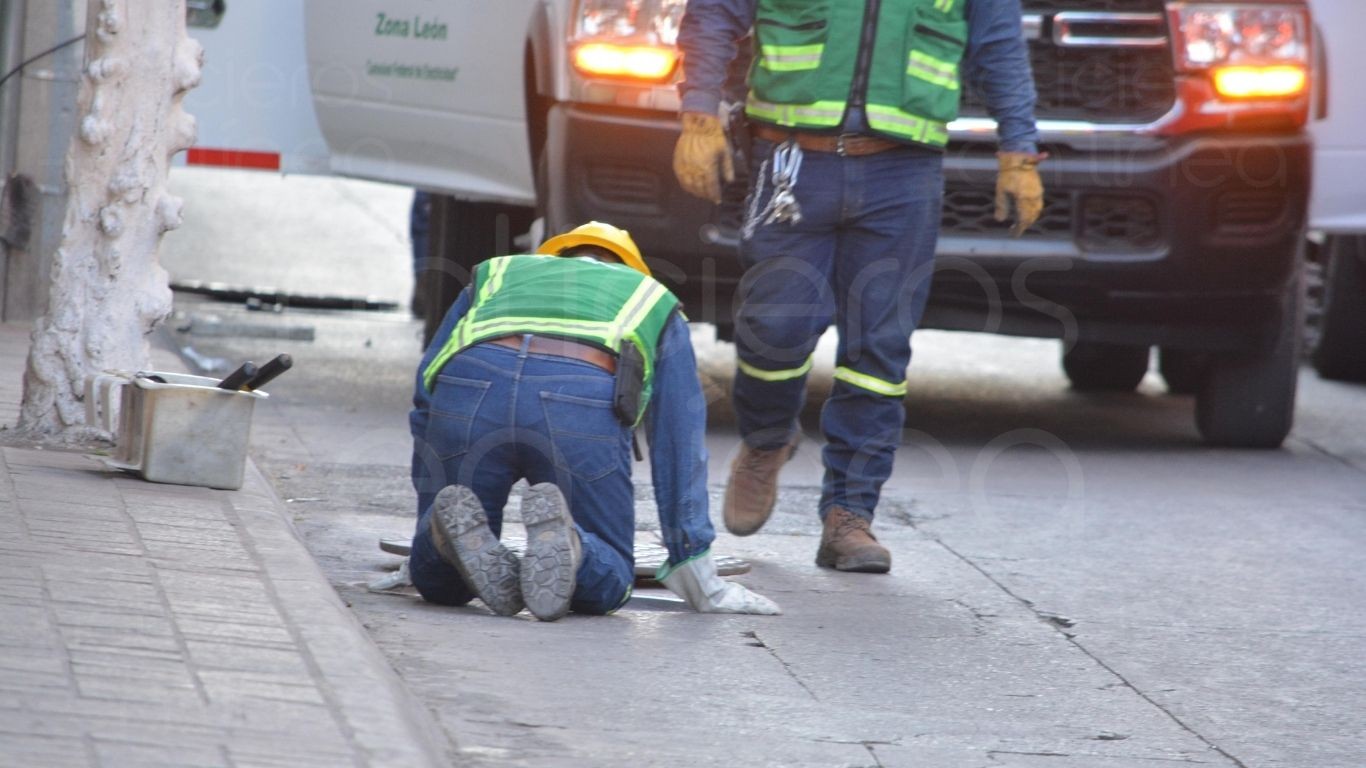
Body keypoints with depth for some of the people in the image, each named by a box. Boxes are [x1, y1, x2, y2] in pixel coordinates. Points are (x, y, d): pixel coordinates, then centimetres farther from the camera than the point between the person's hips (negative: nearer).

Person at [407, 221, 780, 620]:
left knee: (441, 584, 18)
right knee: (602, 586, 14)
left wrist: (429, 528, 43)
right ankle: (560, 541, -20)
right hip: (583, 406, -2)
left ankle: (455, 527, -17)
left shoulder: (496, 275, 41)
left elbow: (426, 402, 37)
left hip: (468, 392, 2)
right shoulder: (654, 303, 37)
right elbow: (680, 448, 33)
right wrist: (701, 584, 35)